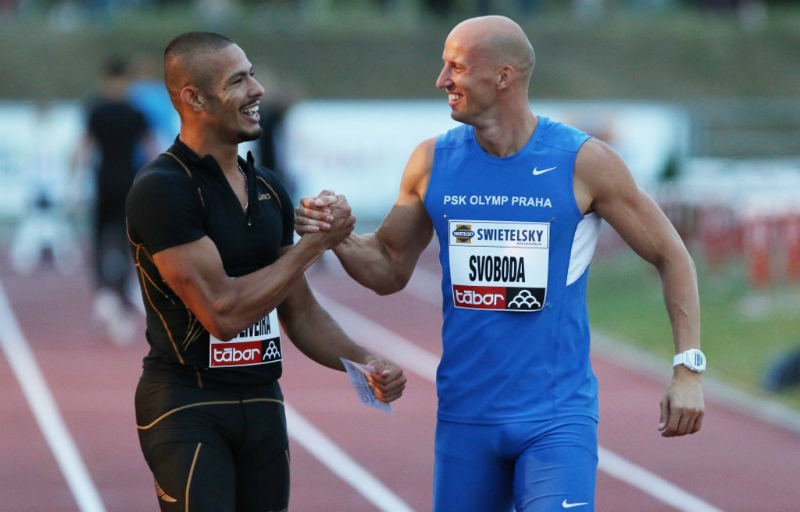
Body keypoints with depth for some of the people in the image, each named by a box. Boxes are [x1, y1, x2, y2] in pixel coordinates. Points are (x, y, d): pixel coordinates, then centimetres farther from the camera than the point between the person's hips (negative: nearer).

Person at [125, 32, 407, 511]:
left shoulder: (268, 188, 11)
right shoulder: (161, 189, -14)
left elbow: (300, 314, 17)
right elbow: (222, 313, -20)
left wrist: (363, 362, 0)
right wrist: (314, 244, -13)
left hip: (263, 401, 7)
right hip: (187, 407, -7)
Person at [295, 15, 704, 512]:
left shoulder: (585, 163, -7)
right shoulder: (433, 162, 3)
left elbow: (671, 257, 1)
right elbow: (391, 270, 13)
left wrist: (688, 367, -7)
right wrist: (339, 237, -8)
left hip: (557, 416, -4)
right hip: (464, 416, 4)